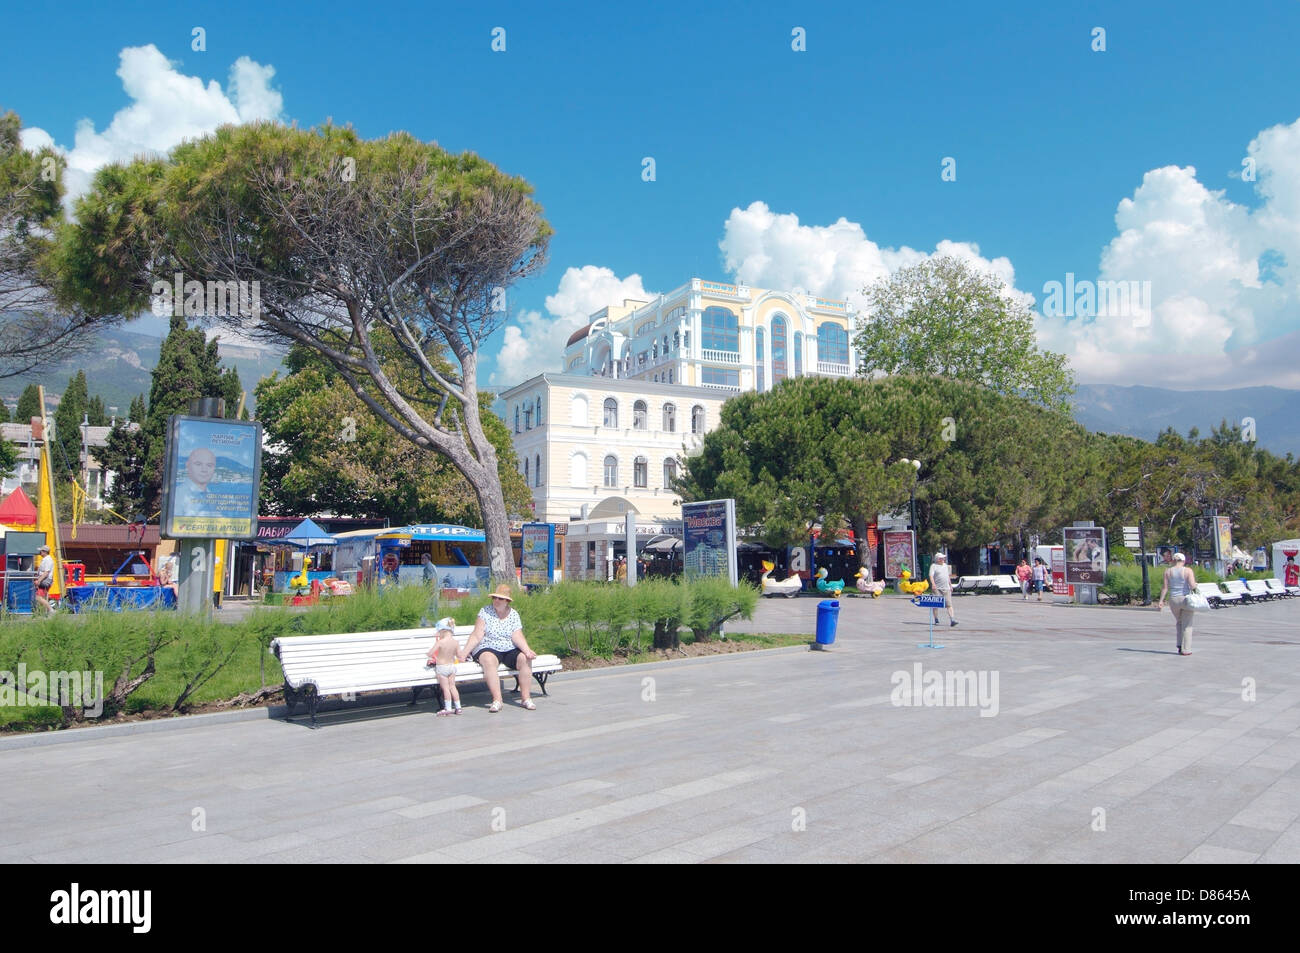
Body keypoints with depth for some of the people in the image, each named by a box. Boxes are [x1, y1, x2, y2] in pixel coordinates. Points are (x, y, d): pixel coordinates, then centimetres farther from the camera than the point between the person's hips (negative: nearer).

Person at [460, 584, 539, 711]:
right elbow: (476, 636, -6)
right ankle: (497, 700, -38)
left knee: (524, 659, -25)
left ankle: (525, 698, -19)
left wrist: (527, 651, -24)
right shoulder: (485, 611, -2)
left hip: (510, 650, 3)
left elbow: (517, 637, -6)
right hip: (488, 649, -3)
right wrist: (464, 654, -15)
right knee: (489, 661, -36)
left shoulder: (514, 615, 5)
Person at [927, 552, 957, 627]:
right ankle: (936, 620, 12)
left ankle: (952, 620, -13)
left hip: (946, 588, 5)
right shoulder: (933, 566, -2)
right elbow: (931, 575, -14)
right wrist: (933, 584, -29)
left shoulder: (945, 565, 18)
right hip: (937, 589, -4)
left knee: (949, 604, -6)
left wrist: (950, 585, 26)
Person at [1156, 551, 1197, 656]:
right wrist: (1196, 585, 7)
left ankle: (1179, 645, 16)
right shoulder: (1188, 571, -7)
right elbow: (1192, 586, -16)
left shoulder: (1168, 571, 1)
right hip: (1186, 599, -3)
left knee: (1178, 622, 23)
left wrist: (1161, 600, 2)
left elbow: (1165, 587, -2)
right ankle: (1186, 650, 4)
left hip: (1174, 600, 3)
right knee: (1187, 625, 5)